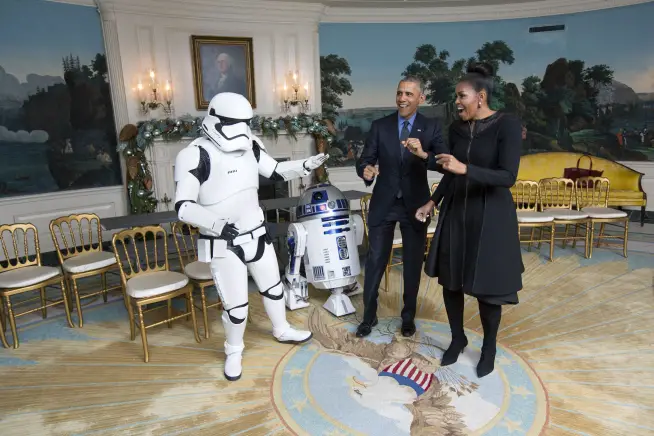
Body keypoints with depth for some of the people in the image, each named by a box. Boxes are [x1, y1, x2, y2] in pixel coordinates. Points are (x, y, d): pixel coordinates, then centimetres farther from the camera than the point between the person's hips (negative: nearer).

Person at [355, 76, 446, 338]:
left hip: (415, 204, 0)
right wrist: (366, 170, -28)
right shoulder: (379, 126, -1)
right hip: (383, 204, 0)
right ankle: (369, 316, 22)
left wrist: (423, 154, -35)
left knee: (413, 263, 11)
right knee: (375, 261, 5)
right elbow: (364, 160, -4)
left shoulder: (431, 127, -3)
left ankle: (408, 317, 30)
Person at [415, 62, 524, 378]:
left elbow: (508, 176, -21)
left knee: (487, 285, 5)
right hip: (456, 212, 5)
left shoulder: (508, 125, -13)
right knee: (450, 280, 10)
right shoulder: (456, 128, 4)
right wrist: (432, 202, 11)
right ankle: (457, 339, 32)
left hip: (490, 216, -5)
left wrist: (465, 169, -30)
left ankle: (489, 347, 29)